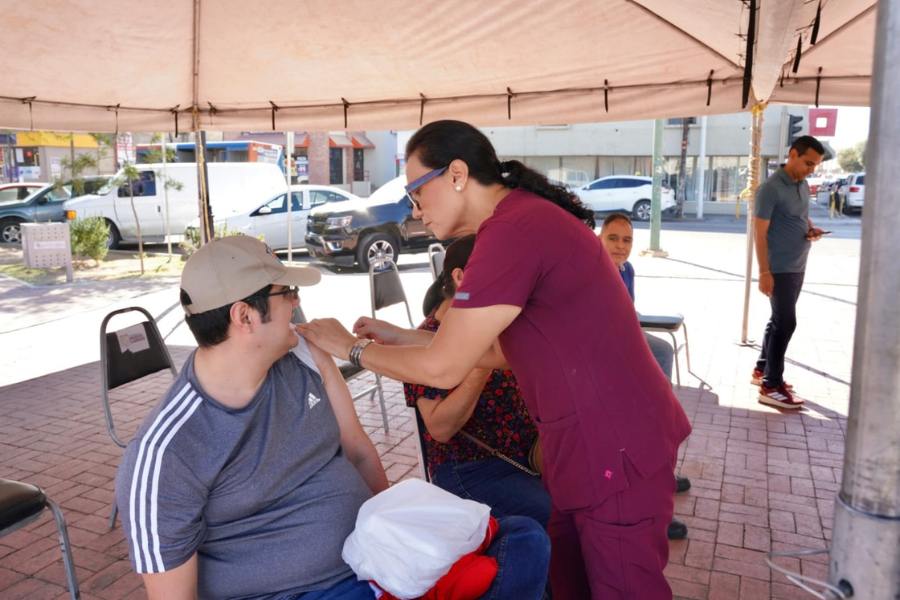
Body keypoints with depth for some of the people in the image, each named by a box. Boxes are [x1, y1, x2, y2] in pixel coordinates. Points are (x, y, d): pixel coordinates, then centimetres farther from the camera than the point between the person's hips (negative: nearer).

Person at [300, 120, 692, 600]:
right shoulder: (527, 217, 10)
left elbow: (442, 368, -19)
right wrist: (403, 338, 11)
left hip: (615, 450, -9)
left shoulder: (512, 232, -23)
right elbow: (504, 348, 13)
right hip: (589, 443, 9)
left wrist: (352, 347, -3)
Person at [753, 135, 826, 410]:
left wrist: (811, 229, 0)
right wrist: (764, 272, -22)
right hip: (779, 269, -9)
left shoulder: (803, 185, 10)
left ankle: (761, 370, 27)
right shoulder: (771, 188, -16)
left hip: (798, 267, 9)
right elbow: (760, 233, -18)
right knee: (785, 323, -7)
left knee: (779, 320, 15)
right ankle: (771, 387, -1)